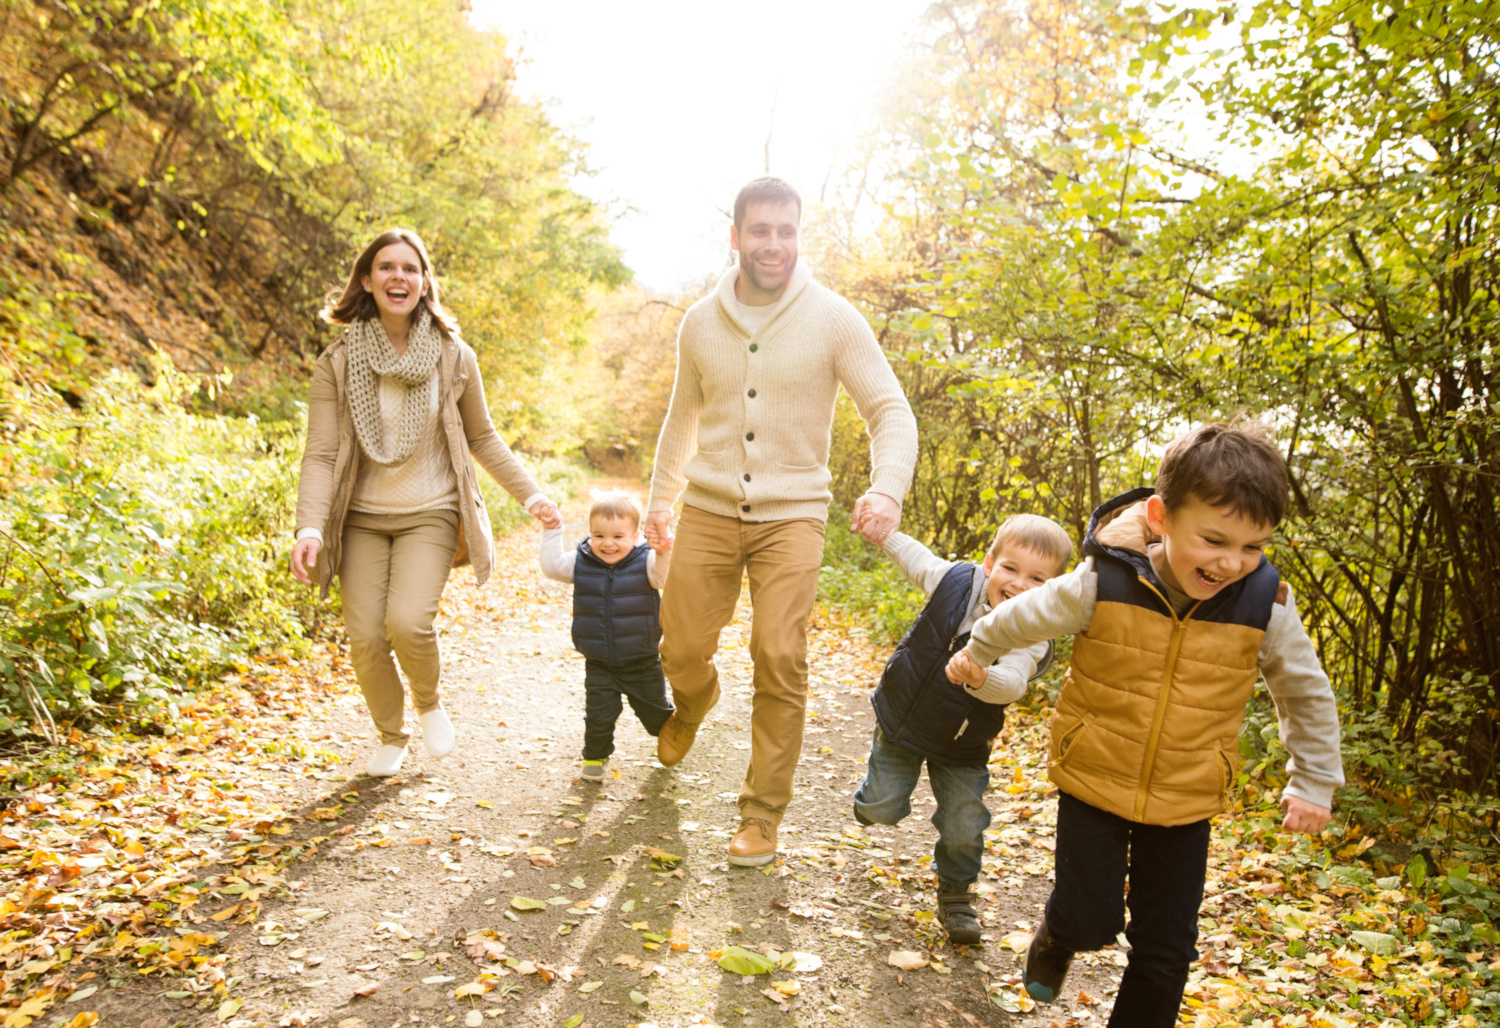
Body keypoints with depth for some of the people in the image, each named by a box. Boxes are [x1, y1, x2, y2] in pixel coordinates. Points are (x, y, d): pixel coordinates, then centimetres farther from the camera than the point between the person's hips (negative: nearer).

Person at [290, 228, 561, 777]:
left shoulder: (454, 358, -3)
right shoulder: (338, 363, -5)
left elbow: (482, 438, 9)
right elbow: (320, 455, -9)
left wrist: (530, 493, 1)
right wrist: (309, 527, -23)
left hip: (429, 515, -1)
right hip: (363, 518, 1)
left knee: (407, 622, -21)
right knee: (365, 638, -5)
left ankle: (429, 702, 13)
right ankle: (390, 736, 25)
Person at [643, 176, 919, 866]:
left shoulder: (832, 318, -5)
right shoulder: (701, 322, 5)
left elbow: (891, 411, -6)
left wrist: (887, 488, -24)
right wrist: (659, 495, 20)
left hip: (790, 514, -3)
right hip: (708, 510, 3)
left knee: (779, 659, -11)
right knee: (682, 650, 5)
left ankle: (763, 814, 6)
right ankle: (690, 711, 43)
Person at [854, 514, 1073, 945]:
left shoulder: (1031, 637, -23)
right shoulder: (954, 580, -15)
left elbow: (1011, 684, -41)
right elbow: (913, 555, 6)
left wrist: (981, 677, -62)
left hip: (960, 748, -1)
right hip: (901, 719, 1)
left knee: (964, 829, 1)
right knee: (883, 810, 9)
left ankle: (955, 895, 30)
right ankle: (876, 790, 47)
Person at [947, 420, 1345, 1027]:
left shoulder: (1265, 606, -15)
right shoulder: (1103, 583, -22)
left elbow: (1307, 692, 4)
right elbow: (1021, 617, -2)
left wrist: (1314, 782, 10)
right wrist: (976, 652, 14)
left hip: (1186, 803, 2)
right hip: (1093, 782, -2)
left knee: (1166, 950, 9)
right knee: (1092, 921, 3)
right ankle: (1058, 936, 38)